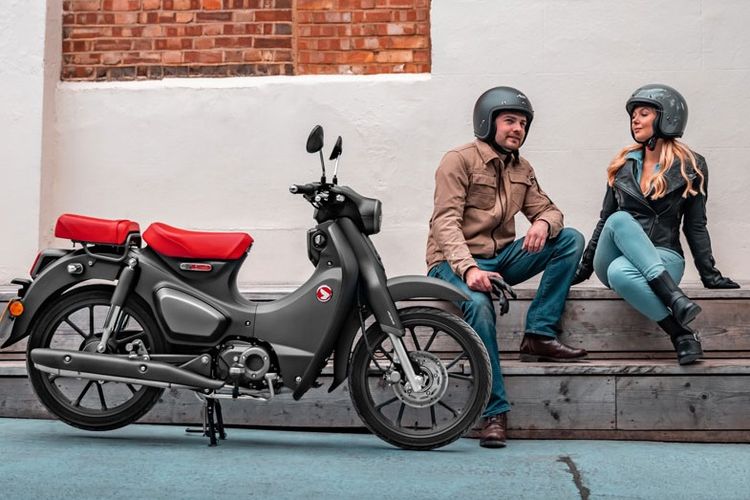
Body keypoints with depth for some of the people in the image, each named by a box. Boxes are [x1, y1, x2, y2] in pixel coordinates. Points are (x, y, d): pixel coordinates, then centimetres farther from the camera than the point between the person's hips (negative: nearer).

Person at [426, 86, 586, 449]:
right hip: (456, 262, -7)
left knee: (571, 239, -8)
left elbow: (548, 210, 14)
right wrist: (469, 268, -33)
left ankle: (539, 335, -15)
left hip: (501, 258, 7)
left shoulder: (521, 168, 15)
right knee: (478, 304, -38)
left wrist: (543, 223, -15)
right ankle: (493, 414, -31)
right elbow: (445, 222, -17)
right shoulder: (459, 160, -6)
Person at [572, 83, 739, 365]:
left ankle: (683, 337, -30)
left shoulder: (690, 167, 4)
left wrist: (709, 275, 1)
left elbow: (695, 225, 6)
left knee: (620, 272, -38)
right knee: (620, 220, -33)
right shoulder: (622, 165, 13)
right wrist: (584, 268, 16)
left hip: (662, 257, -3)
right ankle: (674, 298, -37)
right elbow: (605, 220, 17)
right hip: (613, 259, 3)